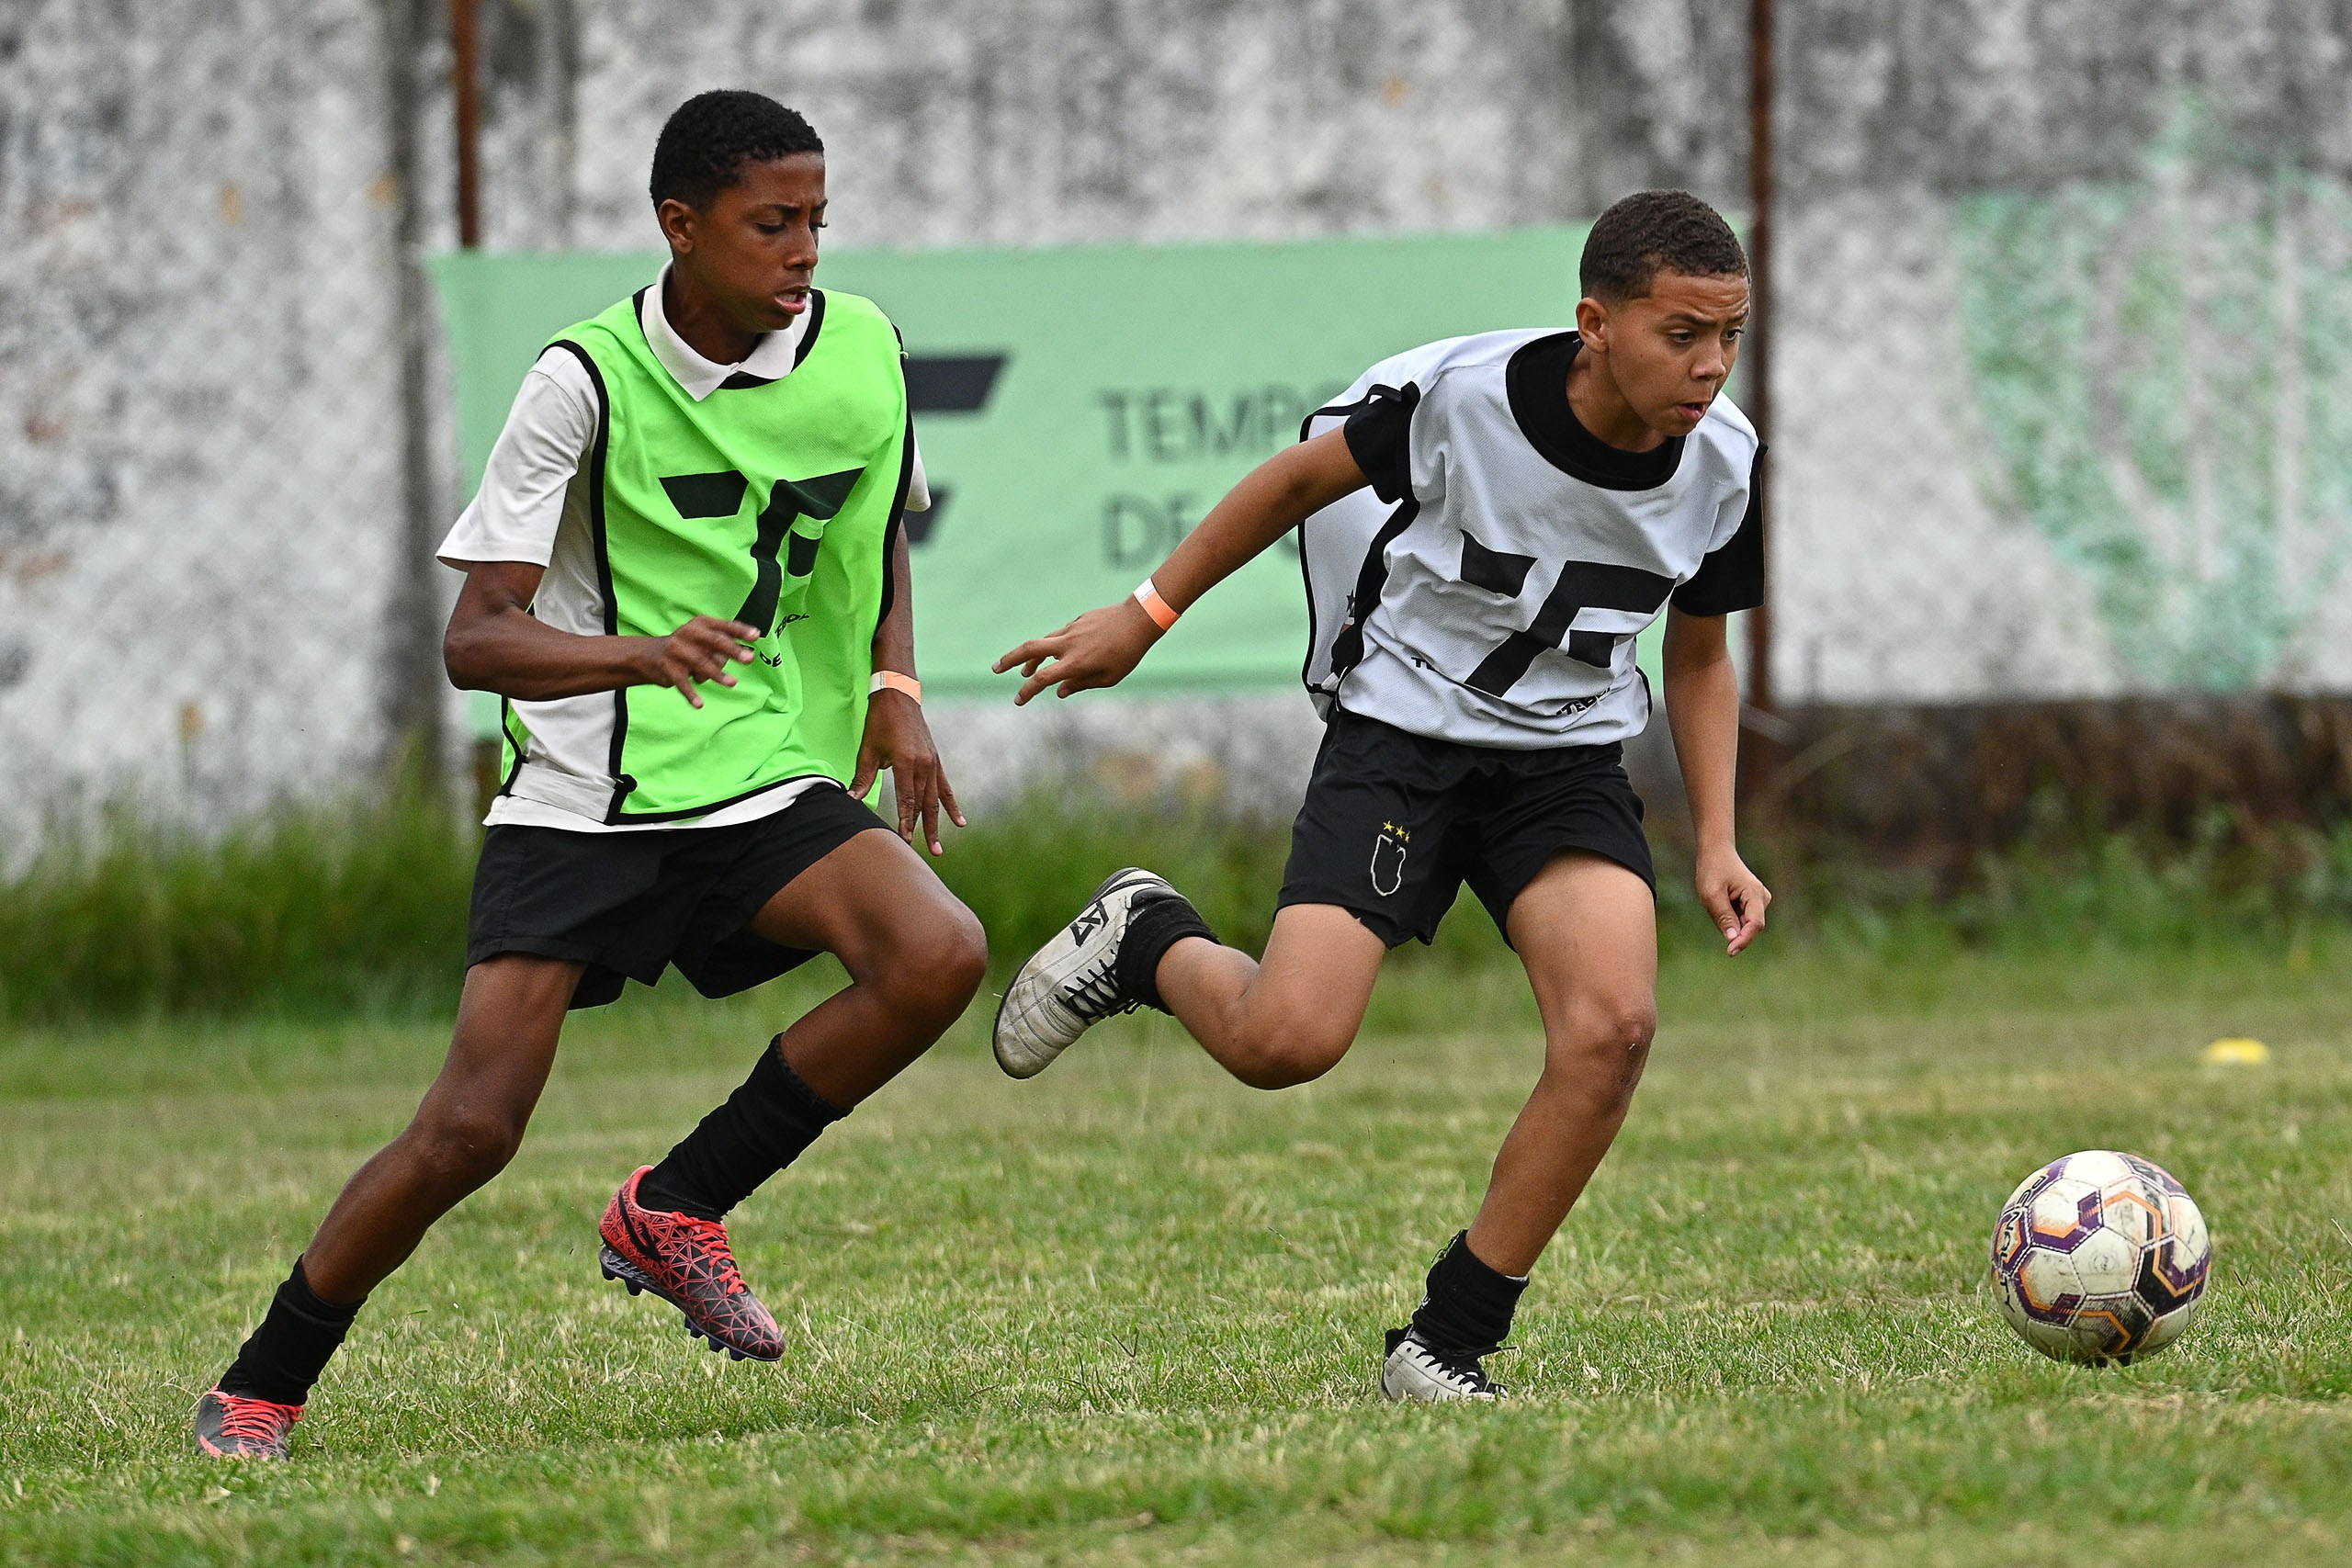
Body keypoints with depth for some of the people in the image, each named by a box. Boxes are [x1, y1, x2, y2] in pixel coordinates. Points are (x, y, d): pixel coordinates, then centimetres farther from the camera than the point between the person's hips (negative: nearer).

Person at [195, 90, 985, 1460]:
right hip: (581, 804, -4)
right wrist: (639, 653, -34)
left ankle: (676, 1213, -4)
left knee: (940, 956, -24)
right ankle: (259, 1392, 7)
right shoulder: (587, 382, -12)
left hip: (768, 783, 4)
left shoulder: (862, 350, 1)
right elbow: (476, 639, -15)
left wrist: (895, 691, 6)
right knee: (470, 1129, -14)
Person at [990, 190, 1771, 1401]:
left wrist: (1715, 844, 1)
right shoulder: (1463, 393, -20)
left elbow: (1699, 657, 10)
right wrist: (1148, 616, 3)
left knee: (1612, 1022, -23)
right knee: (1287, 1040, -22)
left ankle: (1448, 1343, -9)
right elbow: (1302, 479, -2)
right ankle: (1146, 943, 16)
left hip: (1568, 756, 3)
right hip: (1401, 729, -3)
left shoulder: (1725, 463, -7)